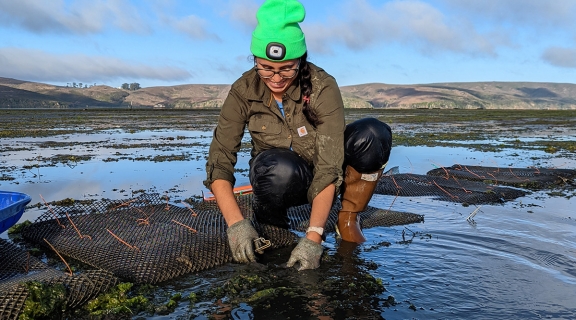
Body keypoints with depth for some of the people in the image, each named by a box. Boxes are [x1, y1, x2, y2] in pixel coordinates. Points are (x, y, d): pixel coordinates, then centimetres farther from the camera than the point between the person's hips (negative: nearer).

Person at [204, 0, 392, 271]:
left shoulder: (322, 87, -24)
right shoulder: (243, 91, -18)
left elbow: (330, 166, -30)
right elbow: (219, 161, -20)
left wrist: (313, 238, -38)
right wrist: (235, 222, -35)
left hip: (321, 179, 1)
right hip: (279, 179, 0)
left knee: (372, 134, -28)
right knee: (278, 168, -38)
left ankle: (348, 220, -8)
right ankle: (270, 216, -3)